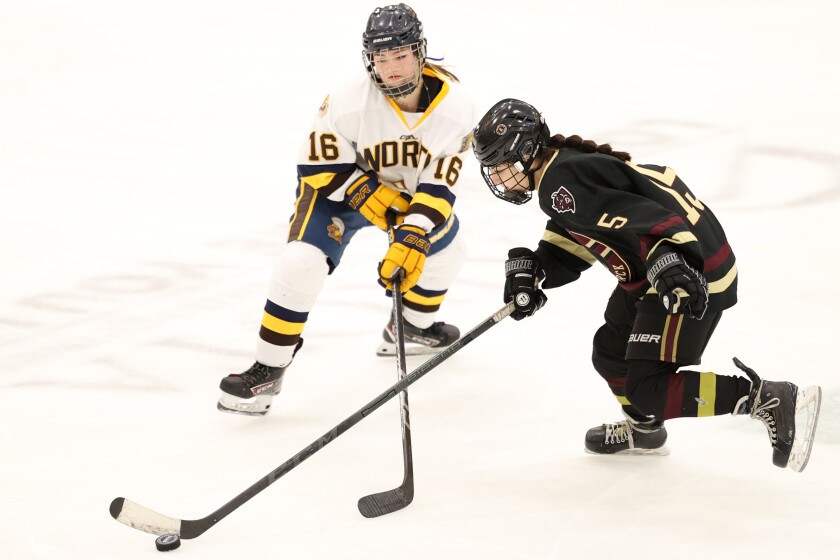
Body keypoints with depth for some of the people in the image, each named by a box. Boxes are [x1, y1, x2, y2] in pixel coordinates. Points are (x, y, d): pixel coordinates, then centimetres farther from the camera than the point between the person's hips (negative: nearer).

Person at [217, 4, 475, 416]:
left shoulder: (454, 107, -26)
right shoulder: (348, 103, -33)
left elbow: (438, 185, -26)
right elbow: (317, 166, -22)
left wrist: (411, 242, -36)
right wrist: (370, 196, -30)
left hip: (410, 188, 4)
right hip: (339, 183, -4)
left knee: (444, 249, 15)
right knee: (302, 263, -21)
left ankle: (413, 328, 44)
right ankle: (267, 370, -13)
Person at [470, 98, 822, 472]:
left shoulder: (562, 183, -18)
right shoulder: (563, 170, 14)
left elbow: (635, 215, -31)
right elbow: (566, 252, 16)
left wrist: (665, 261, -43)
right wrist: (527, 268, -1)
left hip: (689, 269, -11)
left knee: (651, 389, -12)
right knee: (610, 353, 25)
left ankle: (774, 402, -12)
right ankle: (644, 430, 50)